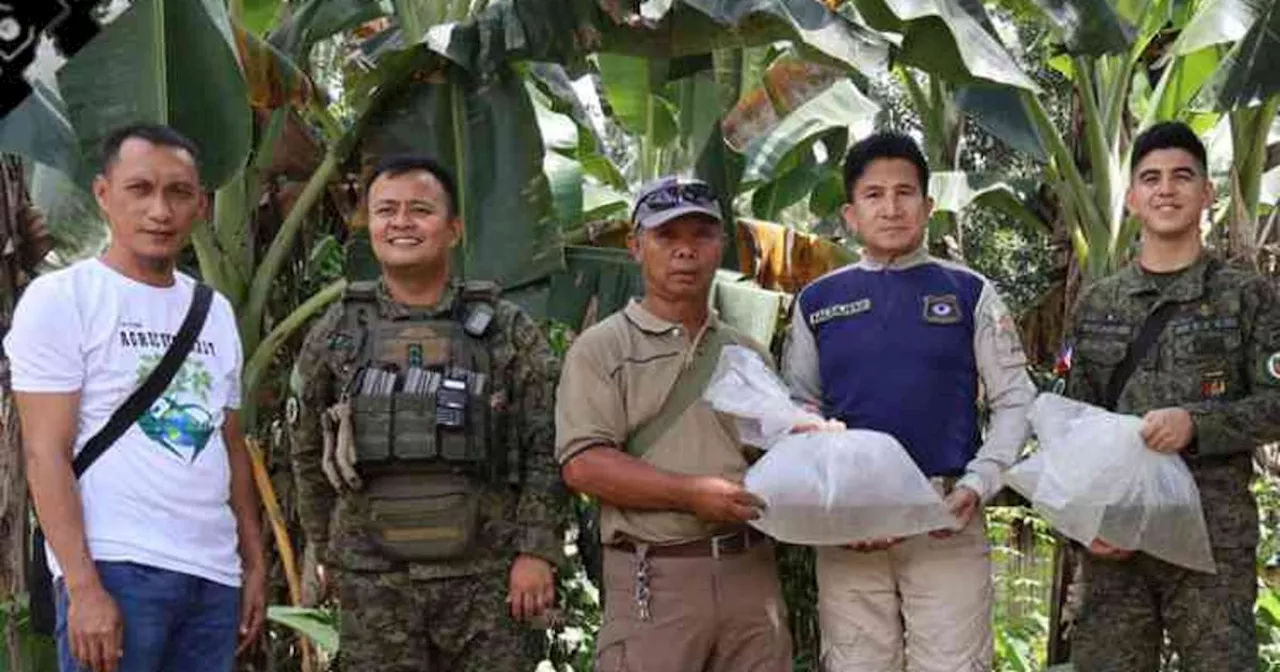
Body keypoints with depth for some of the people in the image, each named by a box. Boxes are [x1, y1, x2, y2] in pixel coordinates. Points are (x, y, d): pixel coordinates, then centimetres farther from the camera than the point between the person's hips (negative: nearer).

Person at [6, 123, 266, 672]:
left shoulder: (215, 312, 15)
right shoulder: (60, 298, -2)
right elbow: (46, 452, -9)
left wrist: (255, 565, 12)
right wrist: (83, 586, -17)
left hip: (215, 574, 6)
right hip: (115, 568, -6)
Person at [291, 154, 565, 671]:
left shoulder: (508, 331, 3)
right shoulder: (335, 335, 6)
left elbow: (544, 450, -1)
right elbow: (310, 454, 14)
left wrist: (536, 550, -8)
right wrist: (328, 547, 12)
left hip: (488, 574, -1)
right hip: (374, 580, 1)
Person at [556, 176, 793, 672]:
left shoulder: (748, 353, 18)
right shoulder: (601, 348, 1)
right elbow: (583, 464, -10)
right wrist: (690, 494, -18)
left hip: (751, 570, 5)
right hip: (656, 578, -5)